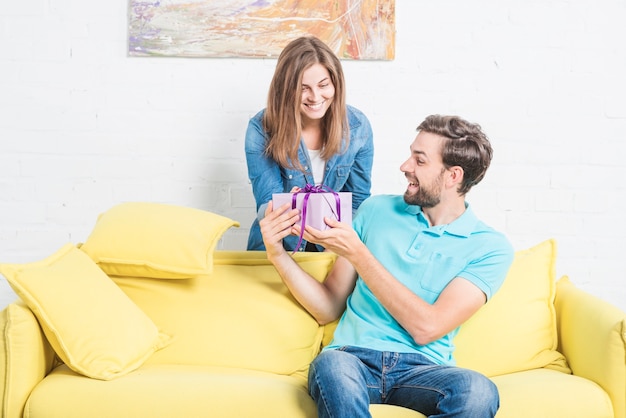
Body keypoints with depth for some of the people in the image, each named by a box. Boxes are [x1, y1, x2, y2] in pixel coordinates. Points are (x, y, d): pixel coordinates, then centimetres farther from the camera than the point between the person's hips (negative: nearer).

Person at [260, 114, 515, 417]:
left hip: (422, 369, 0)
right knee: (331, 365, -38)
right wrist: (278, 255, -3)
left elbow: (426, 327, -11)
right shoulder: (376, 210, 11)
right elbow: (328, 309, 12)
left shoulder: (490, 247, 2)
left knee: (479, 392, -36)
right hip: (354, 357, 0)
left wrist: (356, 253, -14)